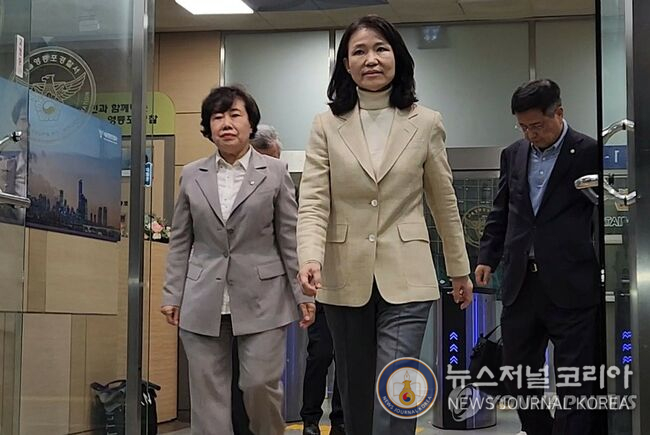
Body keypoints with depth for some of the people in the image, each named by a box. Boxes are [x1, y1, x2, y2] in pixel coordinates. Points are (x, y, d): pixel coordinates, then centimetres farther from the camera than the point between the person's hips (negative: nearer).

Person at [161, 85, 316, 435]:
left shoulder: (275, 173, 3)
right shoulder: (192, 175, 9)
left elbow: (289, 238, 3)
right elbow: (180, 242, 11)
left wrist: (303, 293, -2)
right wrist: (172, 295, 6)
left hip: (261, 300, -2)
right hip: (204, 302, 2)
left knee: (260, 384, -4)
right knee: (208, 392, 3)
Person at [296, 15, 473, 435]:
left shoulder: (426, 123, 2)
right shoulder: (327, 125, 2)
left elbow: (444, 202, 10)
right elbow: (313, 202, -6)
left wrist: (460, 269, 15)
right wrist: (311, 257, -23)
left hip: (405, 279, -1)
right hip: (346, 278, 2)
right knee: (356, 396, 13)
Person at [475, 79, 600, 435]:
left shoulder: (589, 153, -3)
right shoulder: (513, 154, 13)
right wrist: (487, 257, 10)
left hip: (569, 285, -5)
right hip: (520, 282, 6)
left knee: (574, 382, 0)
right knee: (517, 377, 13)